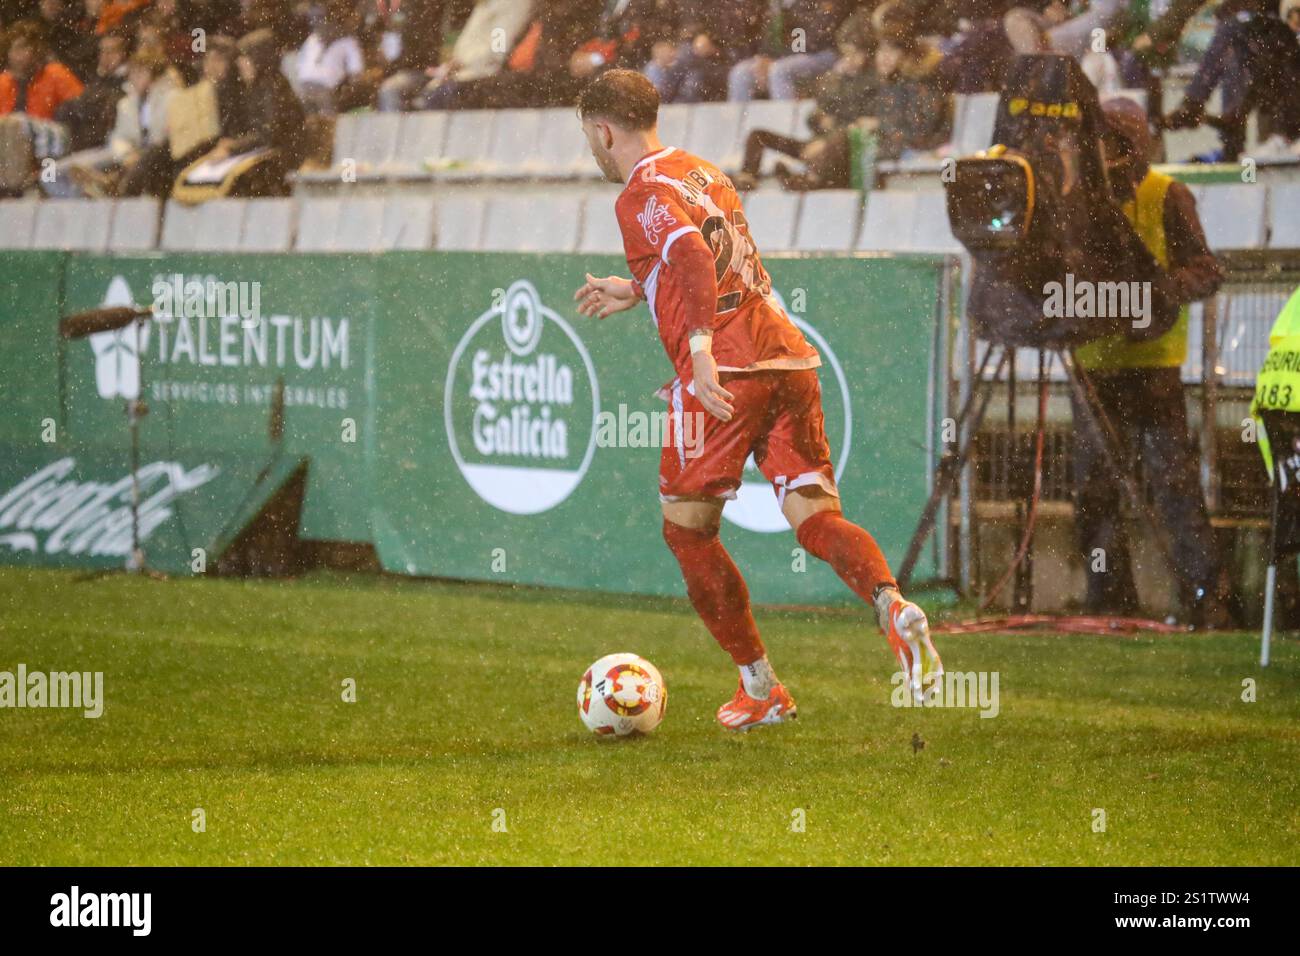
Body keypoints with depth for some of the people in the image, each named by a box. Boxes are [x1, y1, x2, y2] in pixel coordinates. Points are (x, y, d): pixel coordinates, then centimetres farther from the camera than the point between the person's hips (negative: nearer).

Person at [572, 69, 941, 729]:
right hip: (788, 358, 7)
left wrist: (700, 347, -30)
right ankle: (892, 605, -29)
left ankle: (761, 687, 10)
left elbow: (694, 257, -20)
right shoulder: (704, 173, 24)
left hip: (726, 373, -7)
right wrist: (636, 291, 45)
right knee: (815, 518, 1)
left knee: (687, 530, 9)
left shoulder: (641, 194, -2)